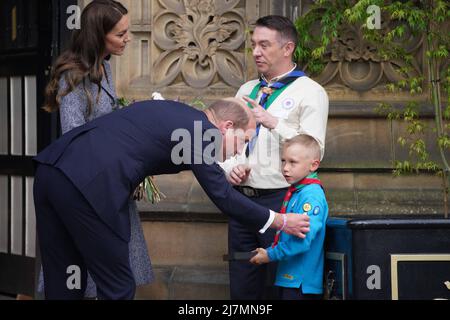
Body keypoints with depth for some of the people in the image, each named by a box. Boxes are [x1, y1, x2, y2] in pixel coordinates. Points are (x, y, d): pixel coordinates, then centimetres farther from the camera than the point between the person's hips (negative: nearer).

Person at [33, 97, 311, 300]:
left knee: (64, 286, 16)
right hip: (89, 186, -9)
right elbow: (223, 197, 4)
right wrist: (280, 221, 14)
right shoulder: (202, 131, 2)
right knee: (117, 289, 4)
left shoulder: (169, 111, 26)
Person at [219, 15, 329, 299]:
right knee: (242, 288, 10)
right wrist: (231, 167, -2)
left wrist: (273, 123, -20)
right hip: (242, 198, 6)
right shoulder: (247, 91, 16)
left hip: (281, 201, -6)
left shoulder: (310, 92, -3)